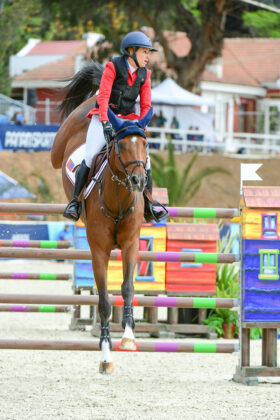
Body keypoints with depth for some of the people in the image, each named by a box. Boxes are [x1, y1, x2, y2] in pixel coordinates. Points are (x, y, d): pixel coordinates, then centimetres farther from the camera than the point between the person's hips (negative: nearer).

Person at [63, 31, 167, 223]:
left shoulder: (144, 74, 6)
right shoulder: (113, 67, -9)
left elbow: (146, 105, 5)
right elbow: (103, 97, -17)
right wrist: (105, 122, -28)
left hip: (128, 121, 4)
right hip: (104, 118, -4)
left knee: (144, 160, -6)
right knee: (90, 157, -19)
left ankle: (148, 207, 6)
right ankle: (75, 201, -11)